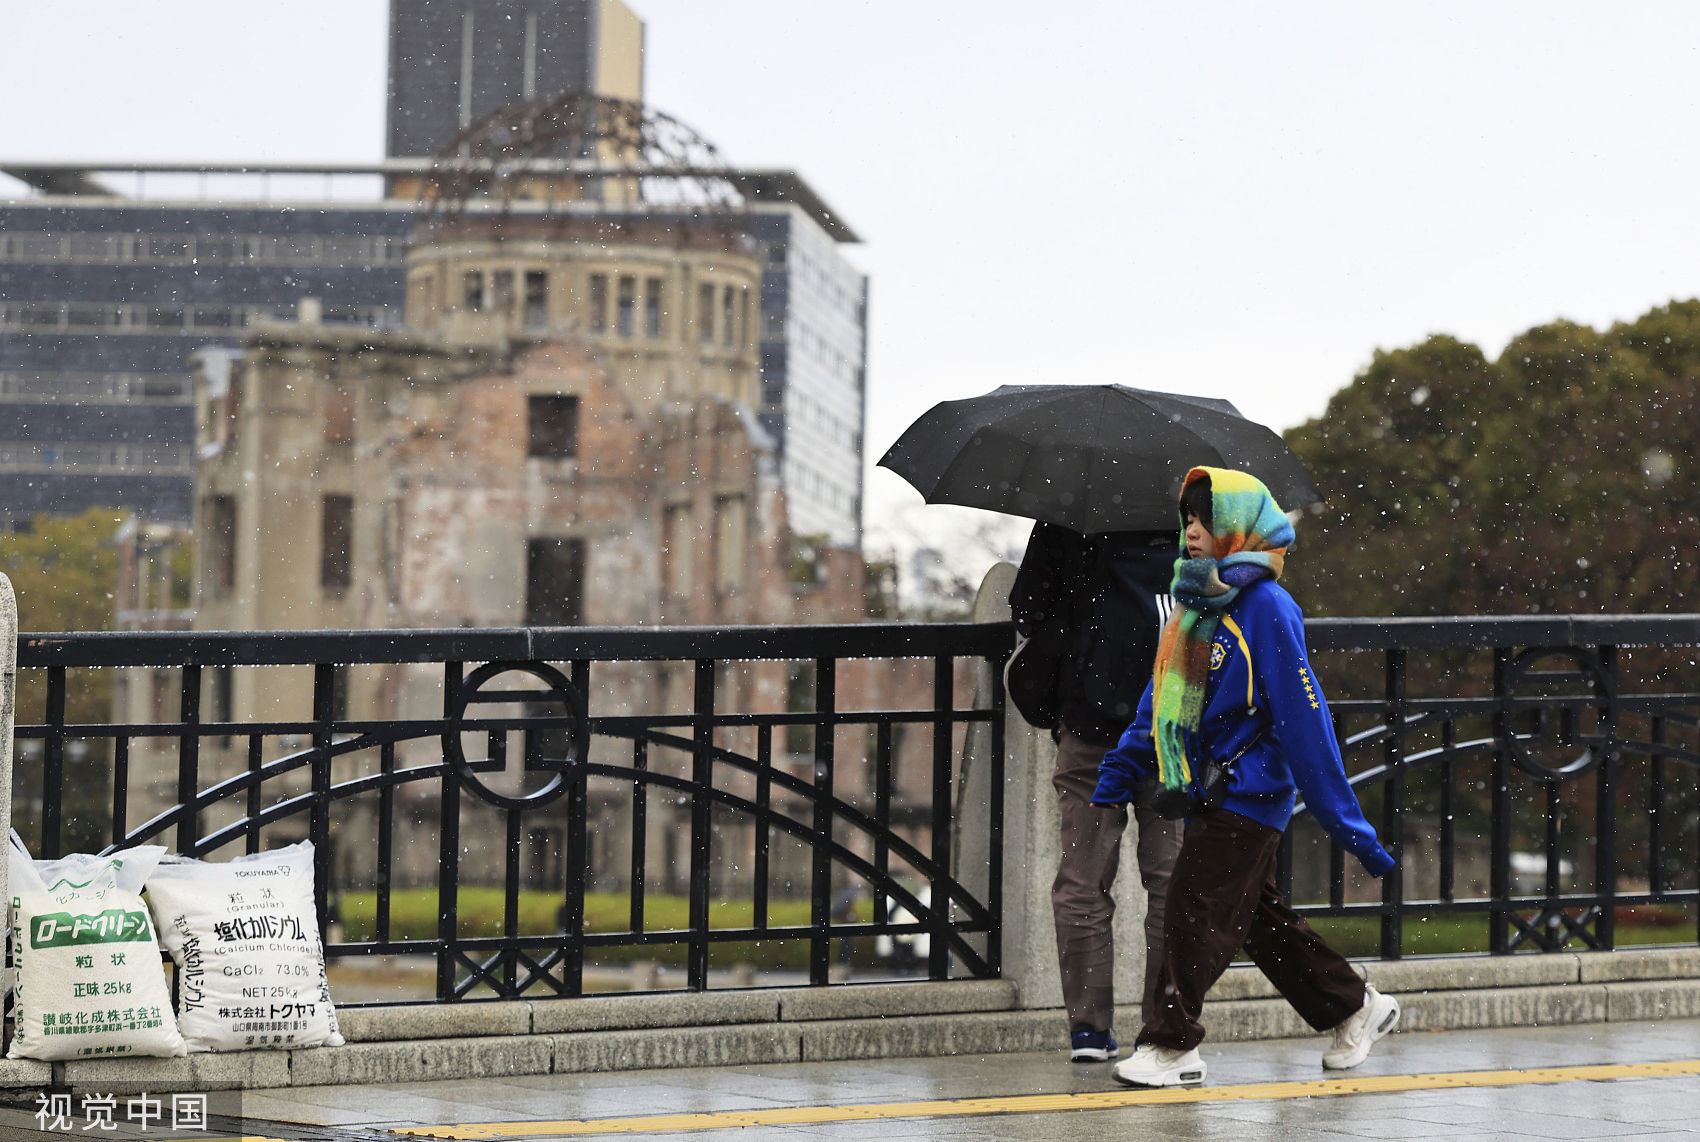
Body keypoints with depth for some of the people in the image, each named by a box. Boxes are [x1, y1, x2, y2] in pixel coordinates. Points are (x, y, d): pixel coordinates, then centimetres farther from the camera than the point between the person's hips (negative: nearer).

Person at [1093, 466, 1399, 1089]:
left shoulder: (1266, 610, -15)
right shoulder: (1194, 606, 11)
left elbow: (1303, 719, -16)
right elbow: (1159, 704, 18)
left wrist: (1348, 826, -16)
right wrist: (1115, 780, 13)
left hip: (1245, 796, -9)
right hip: (1209, 796, 9)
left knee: (1196, 914, -8)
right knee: (1259, 918, 15)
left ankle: (1171, 1043, 0)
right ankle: (1356, 1008, 27)